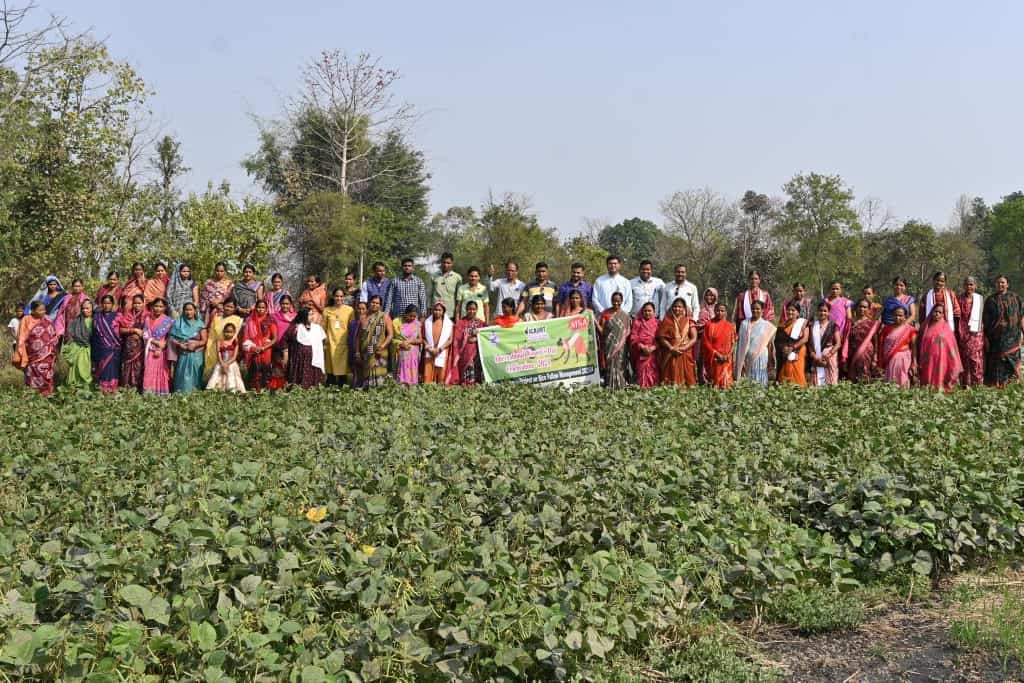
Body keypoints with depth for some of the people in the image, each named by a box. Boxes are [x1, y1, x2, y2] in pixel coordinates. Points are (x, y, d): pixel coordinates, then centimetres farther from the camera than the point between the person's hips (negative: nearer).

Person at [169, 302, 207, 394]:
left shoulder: (200, 324, 5)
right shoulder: (178, 322, 7)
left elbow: (204, 341, 0)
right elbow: (172, 338, 2)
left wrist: (195, 344, -17)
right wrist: (179, 344, -14)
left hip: (196, 355, 0)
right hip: (182, 355, 0)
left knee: (194, 375, -1)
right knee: (182, 375, -4)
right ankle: (180, 393, 0)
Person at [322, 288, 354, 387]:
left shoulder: (349, 310, 5)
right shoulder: (327, 310, 10)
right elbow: (323, 328, 11)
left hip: (344, 344, -1)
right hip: (331, 344, 1)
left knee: (343, 368, -2)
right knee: (331, 369, 0)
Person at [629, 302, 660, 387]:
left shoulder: (658, 323, 9)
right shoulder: (637, 323, 8)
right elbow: (633, 338, 1)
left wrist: (652, 348, -13)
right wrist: (642, 347, -13)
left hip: (654, 354, 1)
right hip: (641, 354, -1)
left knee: (654, 375, -4)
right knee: (643, 375, -6)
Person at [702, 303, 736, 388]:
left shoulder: (730, 326, 6)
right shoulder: (709, 324, 0)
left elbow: (733, 342, 6)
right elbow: (705, 342, -3)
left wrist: (728, 355, -10)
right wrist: (716, 353, -11)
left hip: (726, 359, 1)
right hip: (713, 358, -1)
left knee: (725, 381, -2)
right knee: (714, 381, -1)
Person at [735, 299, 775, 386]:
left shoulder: (767, 326, 2)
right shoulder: (744, 323, 5)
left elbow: (770, 345, 5)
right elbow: (740, 343, 4)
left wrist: (771, 362, 3)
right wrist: (741, 360, -2)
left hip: (760, 358, -1)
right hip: (747, 358, 1)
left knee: (760, 383, 0)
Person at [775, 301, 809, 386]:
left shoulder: (803, 323, 3)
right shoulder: (783, 324, 12)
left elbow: (805, 338, -8)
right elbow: (777, 340, 8)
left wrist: (793, 347, -16)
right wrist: (783, 347, -12)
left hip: (797, 355, -3)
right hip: (784, 356, 3)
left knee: (797, 376, -7)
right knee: (784, 377, -1)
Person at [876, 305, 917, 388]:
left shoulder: (909, 329, -2)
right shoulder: (887, 328, 7)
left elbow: (914, 347, -2)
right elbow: (881, 345, 9)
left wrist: (914, 363, -7)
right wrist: (879, 361, 6)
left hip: (903, 360, -3)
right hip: (888, 360, 3)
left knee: (902, 384, -1)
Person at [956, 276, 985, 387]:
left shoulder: (980, 299, 8)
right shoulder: (959, 298, 6)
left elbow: (984, 317, 9)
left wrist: (986, 335, 4)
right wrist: (956, 332, 0)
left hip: (976, 333, 0)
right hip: (962, 333, 0)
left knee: (976, 358, -7)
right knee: (964, 358, -1)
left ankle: (977, 383, -4)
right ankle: (965, 384, 2)